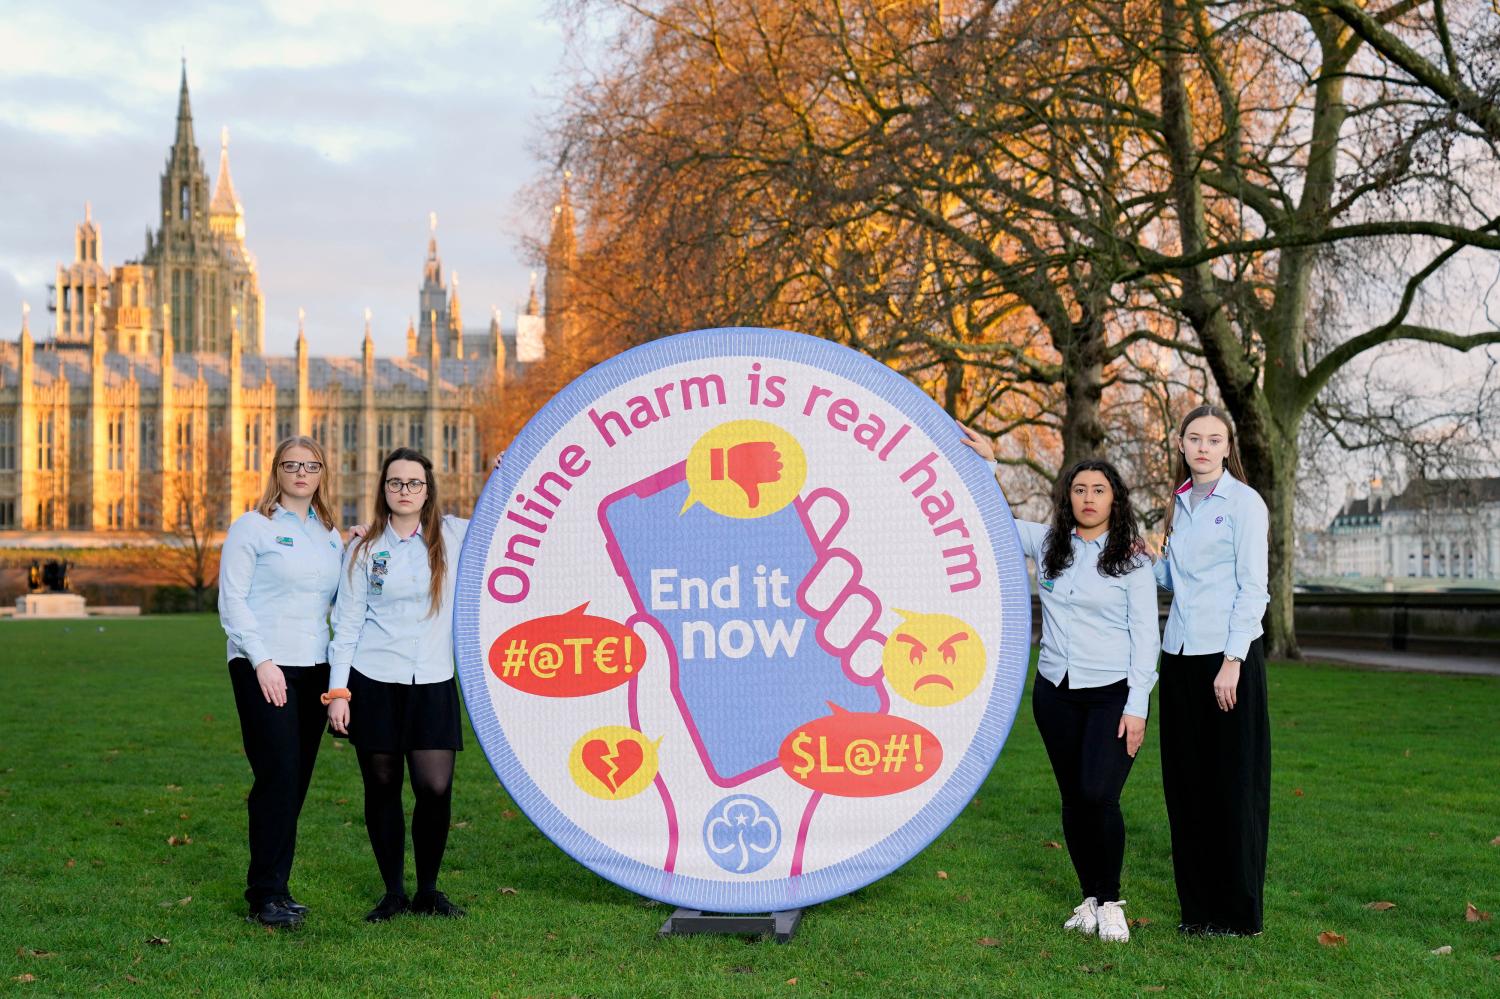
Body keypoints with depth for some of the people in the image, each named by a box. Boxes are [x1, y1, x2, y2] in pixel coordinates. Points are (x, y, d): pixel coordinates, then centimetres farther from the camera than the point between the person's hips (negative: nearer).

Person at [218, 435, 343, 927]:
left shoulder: (329, 533, 15)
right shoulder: (252, 527, -1)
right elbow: (232, 600, -6)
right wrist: (262, 661, -14)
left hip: (314, 667, 6)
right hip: (263, 668, -6)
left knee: (296, 780, 6)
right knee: (278, 775, -11)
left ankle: (272, 886, 15)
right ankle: (266, 895, -4)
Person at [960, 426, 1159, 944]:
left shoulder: (1132, 560, -3)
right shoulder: (1047, 543, 7)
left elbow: (1145, 635, -5)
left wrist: (1136, 707, -11)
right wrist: (987, 464, 8)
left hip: (1113, 692, -4)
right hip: (1056, 691, 4)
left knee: (1099, 795, -14)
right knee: (1073, 798, 8)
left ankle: (1110, 902, 3)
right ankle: (1089, 898, 21)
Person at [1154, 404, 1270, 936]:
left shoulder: (1244, 503, -5)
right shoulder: (1180, 504, 14)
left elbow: (1252, 588, -9)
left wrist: (1233, 661, -16)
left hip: (1228, 654, -6)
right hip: (1180, 654, 6)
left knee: (1234, 783, -2)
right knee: (1186, 781, 7)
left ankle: (1238, 912, 6)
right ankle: (1197, 906, 16)